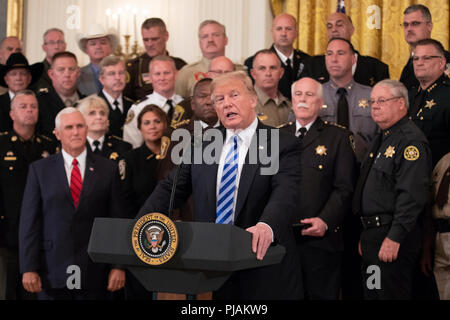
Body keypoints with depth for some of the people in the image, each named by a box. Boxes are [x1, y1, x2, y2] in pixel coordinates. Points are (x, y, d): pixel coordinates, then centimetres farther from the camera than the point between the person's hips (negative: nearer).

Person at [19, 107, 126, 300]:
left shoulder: (107, 169, 6)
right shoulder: (39, 170, 5)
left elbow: (117, 220, 4)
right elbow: (29, 221, 1)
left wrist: (118, 266, -1)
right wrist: (29, 268, -6)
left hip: (93, 274, 0)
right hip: (52, 274, 0)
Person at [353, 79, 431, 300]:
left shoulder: (411, 141, -13)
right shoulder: (382, 140, 19)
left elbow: (412, 195, -22)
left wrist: (394, 238, -25)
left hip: (393, 239, -10)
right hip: (372, 235, 10)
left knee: (390, 294, -7)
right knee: (372, 294, 14)